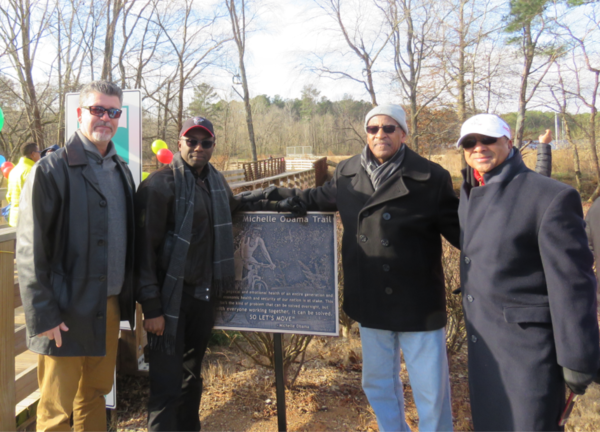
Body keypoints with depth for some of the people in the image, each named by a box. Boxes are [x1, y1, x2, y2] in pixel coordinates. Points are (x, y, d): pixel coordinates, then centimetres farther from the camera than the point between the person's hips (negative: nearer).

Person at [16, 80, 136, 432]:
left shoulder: (122, 171, 10)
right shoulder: (52, 170, -9)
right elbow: (30, 250, -10)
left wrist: (128, 297, 11)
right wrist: (43, 316, -13)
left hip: (110, 307, 6)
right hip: (67, 311, -5)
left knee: (95, 396, 18)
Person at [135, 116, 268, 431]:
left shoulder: (216, 181, 8)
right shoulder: (160, 184, -13)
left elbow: (235, 206, 30)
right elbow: (144, 248, -15)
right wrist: (151, 307, -17)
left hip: (204, 296, 6)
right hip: (171, 300, -6)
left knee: (191, 377, 21)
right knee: (167, 385, 1)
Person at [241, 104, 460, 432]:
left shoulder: (431, 178, -10)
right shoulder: (347, 173, 2)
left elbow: (458, 229, -6)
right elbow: (319, 198, 19)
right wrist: (273, 196, 16)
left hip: (419, 304, -4)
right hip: (371, 303, 4)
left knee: (431, 391, 9)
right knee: (378, 384, 21)